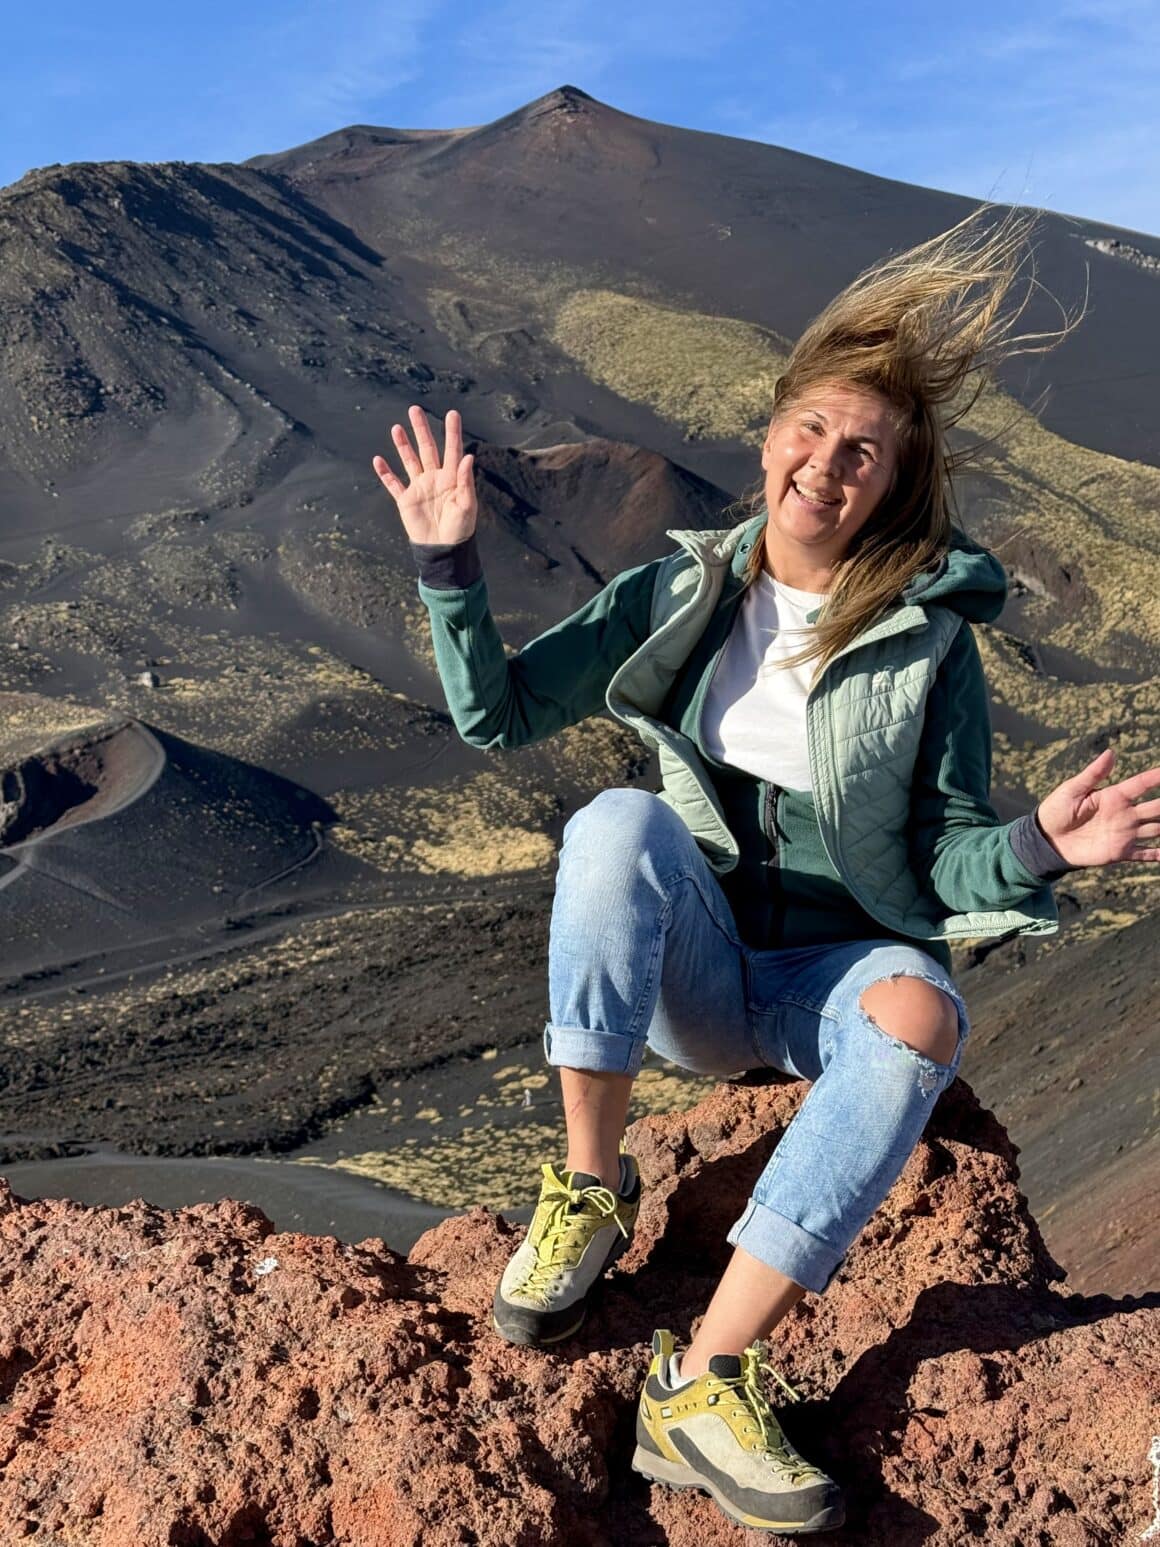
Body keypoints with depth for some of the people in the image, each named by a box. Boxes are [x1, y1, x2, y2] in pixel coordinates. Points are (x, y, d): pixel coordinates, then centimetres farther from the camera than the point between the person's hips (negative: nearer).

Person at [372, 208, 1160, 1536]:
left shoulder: (928, 637, -6)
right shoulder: (680, 593, -1)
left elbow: (947, 862, -6)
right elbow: (498, 715, -3)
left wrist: (1035, 850, -27)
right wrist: (450, 568, -15)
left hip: (838, 968, -1)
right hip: (686, 968, 1)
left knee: (917, 1015, -36)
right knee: (622, 821, -31)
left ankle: (706, 1381, -34)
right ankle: (590, 1189, -18)